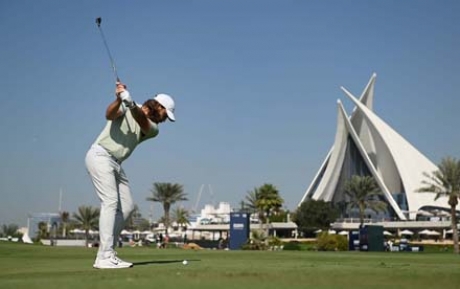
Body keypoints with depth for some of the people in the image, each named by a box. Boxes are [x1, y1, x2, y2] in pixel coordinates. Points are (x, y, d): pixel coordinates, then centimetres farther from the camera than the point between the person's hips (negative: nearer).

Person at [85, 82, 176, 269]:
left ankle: (106, 252, 9)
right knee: (111, 201, -18)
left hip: (116, 164, 8)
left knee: (126, 206, 4)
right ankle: (105, 258, -21)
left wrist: (131, 104, -37)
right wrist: (119, 99, -44)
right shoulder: (125, 107, -4)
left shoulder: (153, 129, 8)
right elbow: (109, 115, -24)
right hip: (100, 155, -8)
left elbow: (142, 122, -16)